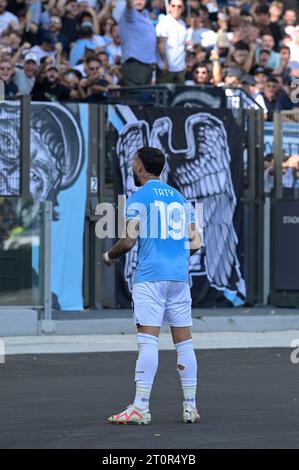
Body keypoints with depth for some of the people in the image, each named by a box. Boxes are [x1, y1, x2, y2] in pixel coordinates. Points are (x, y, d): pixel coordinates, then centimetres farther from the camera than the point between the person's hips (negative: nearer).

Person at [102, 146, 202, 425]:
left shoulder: (139, 198, -2)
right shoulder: (180, 198, 17)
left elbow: (129, 240, -10)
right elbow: (195, 244, 13)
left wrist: (109, 256, 9)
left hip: (150, 276, -6)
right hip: (179, 276, 6)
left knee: (148, 341, -11)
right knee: (184, 342, 7)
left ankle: (140, 408, -15)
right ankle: (190, 407, 6)